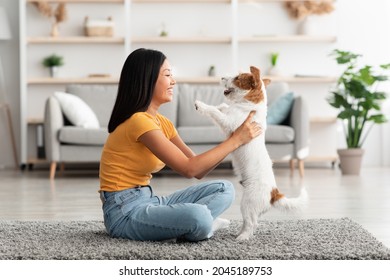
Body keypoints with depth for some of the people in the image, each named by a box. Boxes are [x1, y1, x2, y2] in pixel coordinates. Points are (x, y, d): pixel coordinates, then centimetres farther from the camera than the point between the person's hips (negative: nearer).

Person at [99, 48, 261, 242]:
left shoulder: (162, 123, 12)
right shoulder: (139, 121, -18)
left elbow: (199, 171, 8)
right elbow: (189, 169, -21)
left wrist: (233, 139, -3)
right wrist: (236, 140, -16)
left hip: (149, 203, 10)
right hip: (125, 212, -10)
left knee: (224, 189, 2)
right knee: (198, 216, -34)